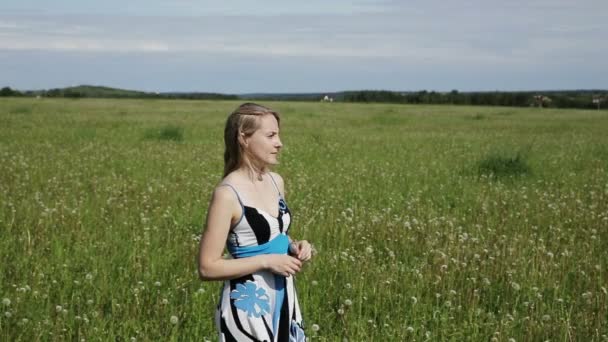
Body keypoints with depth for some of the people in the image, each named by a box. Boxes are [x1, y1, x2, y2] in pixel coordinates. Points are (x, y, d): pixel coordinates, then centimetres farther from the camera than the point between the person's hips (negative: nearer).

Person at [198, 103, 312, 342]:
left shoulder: (276, 181, 5)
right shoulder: (227, 194, -16)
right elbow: (207, 268, -16)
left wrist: (293, 247, 0)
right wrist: (266, 261, -20)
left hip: (283, 298, 7)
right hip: (247, 305, -7)